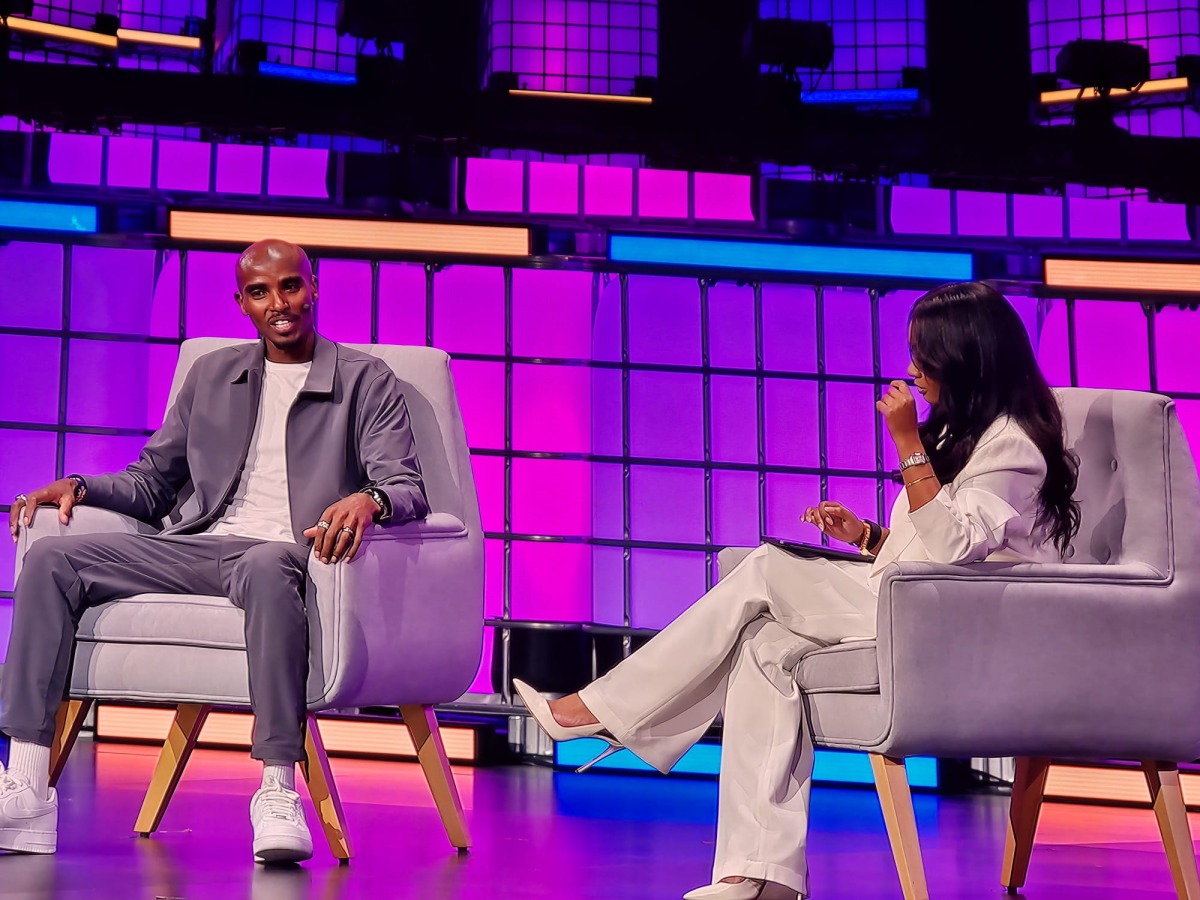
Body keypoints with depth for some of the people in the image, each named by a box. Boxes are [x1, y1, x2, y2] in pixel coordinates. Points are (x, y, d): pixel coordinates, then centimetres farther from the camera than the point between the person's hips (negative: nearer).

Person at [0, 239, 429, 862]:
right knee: (52, 560, -16)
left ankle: (279, 790, -43)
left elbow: (409, 488, -3)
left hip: (284, 552, -5)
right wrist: (80, 486, 5)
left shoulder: (367, 383, 10)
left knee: (265, 566, -41)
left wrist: (368, 499, -28)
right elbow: (150, 483, 26)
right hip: (197, 548, 5)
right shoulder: (212, 375, 24)